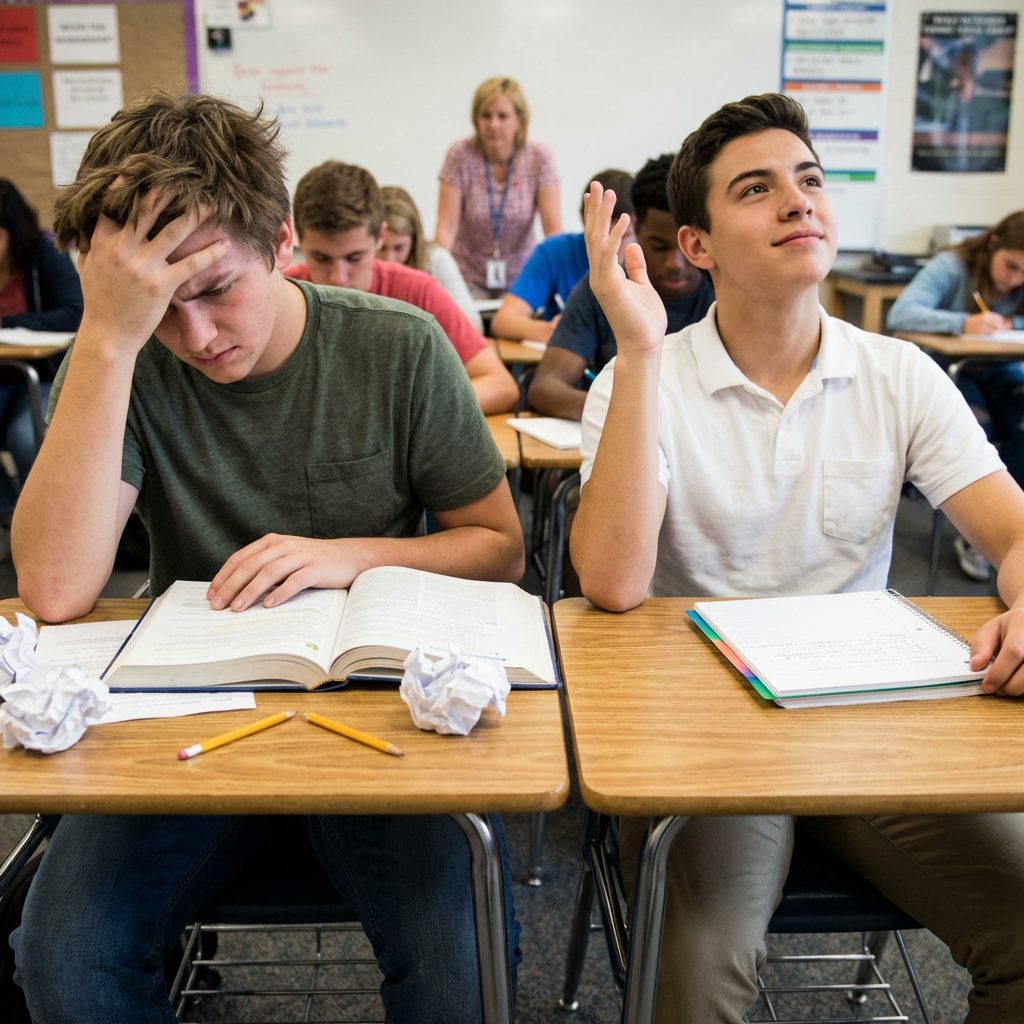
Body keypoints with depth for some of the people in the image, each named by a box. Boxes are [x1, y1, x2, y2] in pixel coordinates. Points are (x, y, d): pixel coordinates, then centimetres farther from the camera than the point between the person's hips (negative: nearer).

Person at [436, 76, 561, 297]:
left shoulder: (539, 157, -5)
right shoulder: (460, 155, -7)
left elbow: (553, 228, -9)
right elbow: (447, 226, -11)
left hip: (520, 277, 1)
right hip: (469, 279, -1)